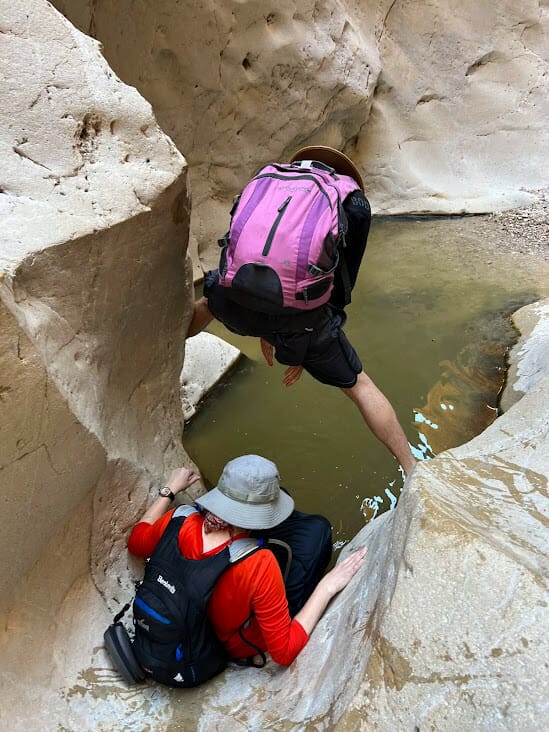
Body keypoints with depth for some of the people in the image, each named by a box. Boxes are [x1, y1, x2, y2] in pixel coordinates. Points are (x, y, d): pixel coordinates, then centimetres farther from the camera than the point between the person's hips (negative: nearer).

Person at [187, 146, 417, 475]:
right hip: (297, 312, -3)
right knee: (359, 386, 18)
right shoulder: (356, 203, 16)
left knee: (210, 301, 41)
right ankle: (414, 472, 24)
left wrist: (263, 330, 37)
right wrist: (306, 347, 22)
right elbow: (344, 278, 15)